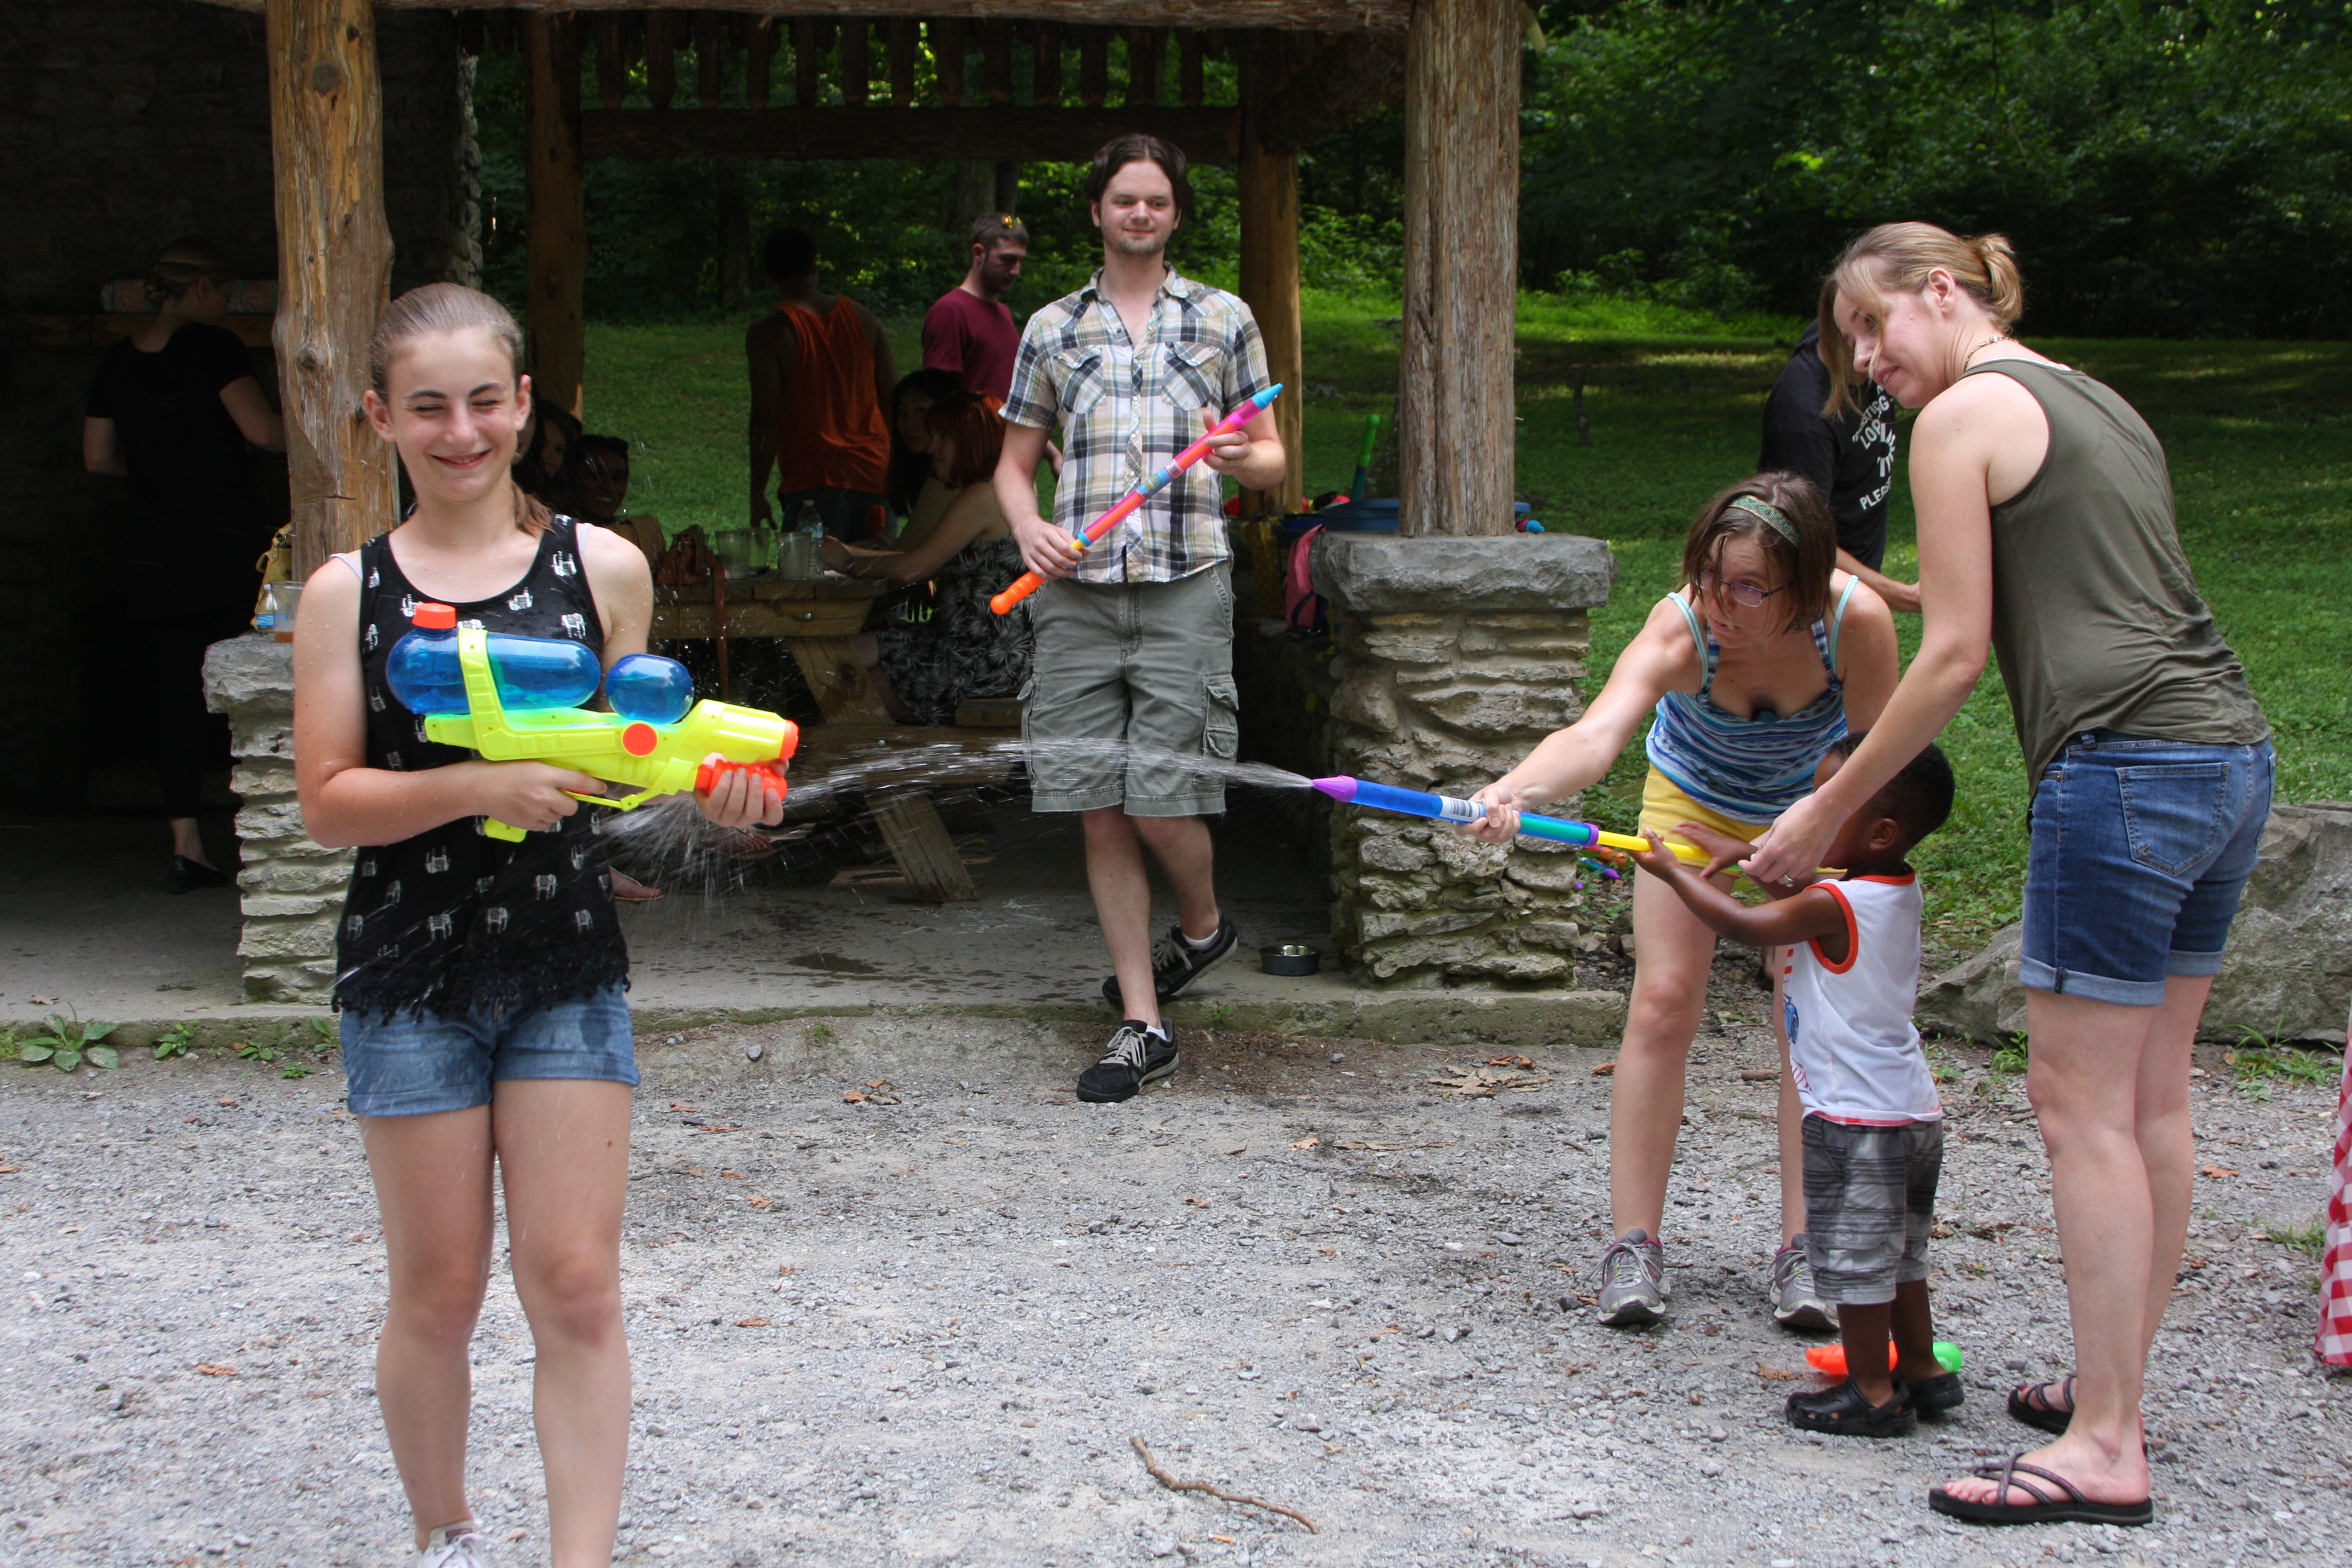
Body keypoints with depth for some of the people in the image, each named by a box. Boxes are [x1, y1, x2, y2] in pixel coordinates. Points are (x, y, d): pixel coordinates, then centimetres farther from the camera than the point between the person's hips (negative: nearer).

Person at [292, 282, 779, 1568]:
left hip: (566, 971, 1)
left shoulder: (603, 567, 2)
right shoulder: (347, 593, -1)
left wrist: (708, 786, -10)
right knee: (438, 1291, 8)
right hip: (409, 979, 0)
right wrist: (479, 788, -22)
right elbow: (327, 802, -6)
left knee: (575, 1286, -2)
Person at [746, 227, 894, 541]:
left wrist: (758, 494, -4)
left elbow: (766, 419, -10)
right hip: (874, 473, 4)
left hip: (813, 481, -4)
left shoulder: (769, 332, -6)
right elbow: (893, 400, 12)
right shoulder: (863, 318, 8)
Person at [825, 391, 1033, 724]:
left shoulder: (984, 497, -15)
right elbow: (930, 563, 17)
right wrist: (849, 552, 11)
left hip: (987, 659, -10)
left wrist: (849, 563, -3)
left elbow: (911, 569, -18)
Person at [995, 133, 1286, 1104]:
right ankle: (1144, 1026, 7)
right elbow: (1014, 463, 18)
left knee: (1162, 798, -9)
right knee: (1102, 811, 0)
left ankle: (1202, 925, 25)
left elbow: (1272, 457, 13)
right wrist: (1029, 528, -4)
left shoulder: (1222, 320, 11)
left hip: (1184, 585, -2)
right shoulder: (1053, 329, 14)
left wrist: (1240, 458, -11)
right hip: (1076, 589, 2)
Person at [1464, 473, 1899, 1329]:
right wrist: (1519, 788, -75)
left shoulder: (1857, 621, -36)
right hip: (1692, 800, 0)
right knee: (1663, 1002, -10)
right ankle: (1633, 1245, -2)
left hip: (1817, 810, 1)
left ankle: (1803, 1250, 3)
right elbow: (1599, 730, -57)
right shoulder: (1680, 628, -39)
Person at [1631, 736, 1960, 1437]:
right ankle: (1921, 1370, 29)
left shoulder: (1835, 906, -21)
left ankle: (1873, 1392, 9)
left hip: (1857, 1117, -9)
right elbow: (1800, 890, 22)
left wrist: (1673, 872, -5)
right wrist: (1745, 851, 17)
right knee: (1894, 1254, 20)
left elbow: (1744, 926, -16)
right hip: (1913, 1110, 9)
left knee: (1854, 1256, 2)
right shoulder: (1899, 892, 6)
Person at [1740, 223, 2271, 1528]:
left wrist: (1827, 812, 0)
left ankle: (2104, 1449, -2)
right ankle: (2115, 1383, 24)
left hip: (2123, 768, -9)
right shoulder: (2096, 403, 22)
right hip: (2230, 752, 9)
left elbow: (1955, 654, -7)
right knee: (2150, 1099, 14)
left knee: (2081, 1105, -4)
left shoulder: (1965, 413, -3)